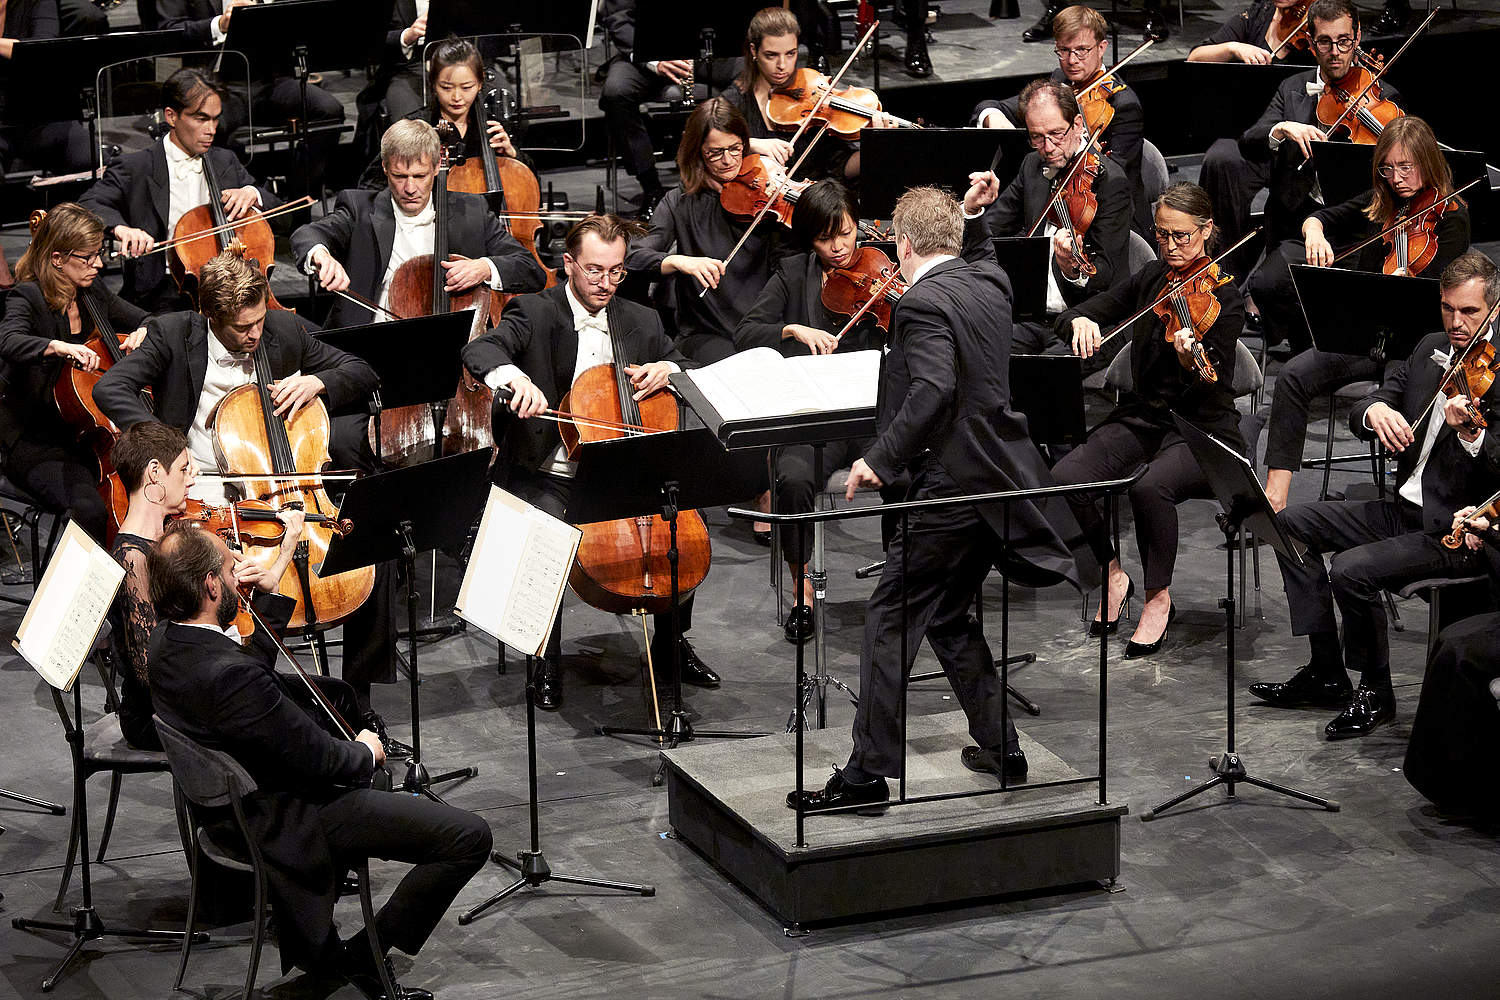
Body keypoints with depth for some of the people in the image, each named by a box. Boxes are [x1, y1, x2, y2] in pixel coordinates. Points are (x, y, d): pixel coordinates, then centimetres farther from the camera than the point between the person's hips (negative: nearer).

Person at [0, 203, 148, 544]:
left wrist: (142, 331, -1)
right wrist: (57, 346, -50)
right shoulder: (28, 299, -12)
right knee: (90, 508, -34)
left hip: (93, 434, 6)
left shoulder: (94, 294, 9)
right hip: (38, 442, -6)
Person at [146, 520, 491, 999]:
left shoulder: (164, 640, -7)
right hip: (287, 820, -10)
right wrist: (365, 752, -5)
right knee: (469, 837, -13)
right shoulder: (228, 676, -35)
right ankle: (365, 956, 3)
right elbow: (321, 759, -25)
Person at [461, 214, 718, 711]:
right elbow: (479, 351, -21)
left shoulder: (641, 321, 11)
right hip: (548, 476, -4)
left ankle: (671, 642, 8)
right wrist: (515, 376, -44)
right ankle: (548, 662, -9)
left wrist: (666, 370, -5)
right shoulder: (536, 313, -4)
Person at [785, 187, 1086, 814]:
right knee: (949, 617, 21)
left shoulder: (923, 303, -16)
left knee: (890, 621, -3)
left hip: (951, 483, -9)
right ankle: (999, 746, 25)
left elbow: (934, 389, -29)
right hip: (998, 475, 9)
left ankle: (867, 774, -3)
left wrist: (882, 459, -26)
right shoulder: (989, 286, 9)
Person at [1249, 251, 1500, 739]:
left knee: (1350, 569, -27)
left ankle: (1376, 692, -4)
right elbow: (1359, 417, 6)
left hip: (1461, 532, -9)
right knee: (1291, 522, 5)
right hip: (1406, 510, 9)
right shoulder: (1431, 350, 10)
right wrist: (1375, 410, -18)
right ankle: (1326, 671, 7)